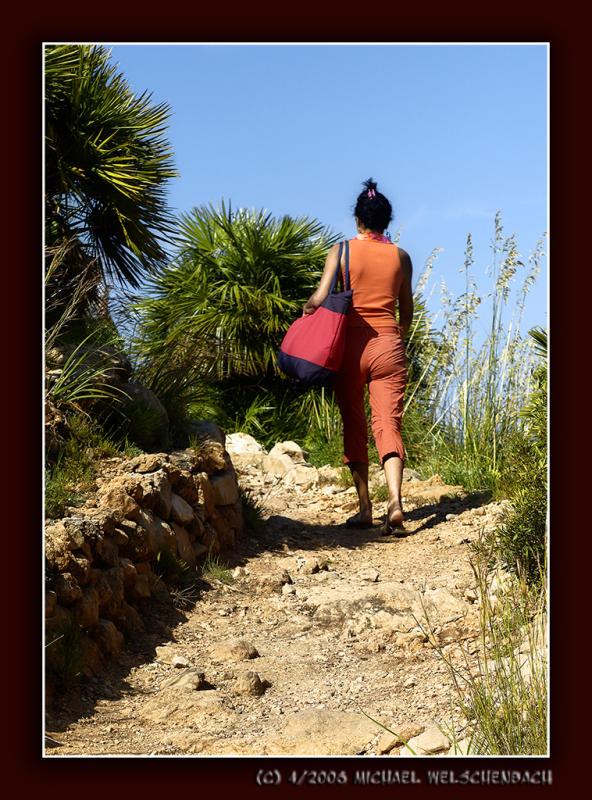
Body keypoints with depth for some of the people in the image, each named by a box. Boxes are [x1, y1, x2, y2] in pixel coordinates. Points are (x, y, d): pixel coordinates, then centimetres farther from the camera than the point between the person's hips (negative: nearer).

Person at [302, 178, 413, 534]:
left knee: (354, 427, 11)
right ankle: (395, 499, -23)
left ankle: (365, 509, 12)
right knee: (389, 425, -2)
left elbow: (319, 298, -11)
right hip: (389, 345, 1)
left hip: (352, 344, -1)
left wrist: (305, 312, 10)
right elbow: (407, 313, 12)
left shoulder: (342, 251, -1)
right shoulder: (400, 256, 7)